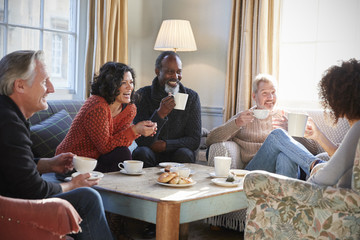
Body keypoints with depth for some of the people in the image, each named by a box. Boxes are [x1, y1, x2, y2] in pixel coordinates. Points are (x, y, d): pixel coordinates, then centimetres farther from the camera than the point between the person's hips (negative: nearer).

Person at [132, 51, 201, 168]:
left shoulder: (191, 97, -2)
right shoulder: (142, 95, -8)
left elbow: (194, 140, -2)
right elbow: (142, 141, -16)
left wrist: (165, 145, -16)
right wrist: (160, 114, -31)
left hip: (178, 152, 1)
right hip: (151, 153, -1)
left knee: (184, 154, -30)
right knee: (141, 153, -32)